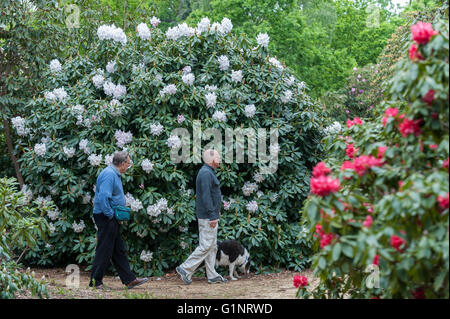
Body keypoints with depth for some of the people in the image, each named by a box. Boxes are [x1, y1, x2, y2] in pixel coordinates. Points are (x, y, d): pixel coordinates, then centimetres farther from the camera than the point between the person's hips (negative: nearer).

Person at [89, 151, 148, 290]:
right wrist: (110, 215, -20)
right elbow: (103, 197, -26)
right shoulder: (109, 174, -17)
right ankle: (95, 281, 2)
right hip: (105, 217, -11)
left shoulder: (114, 174, 17)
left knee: (119, 251, 12)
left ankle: (129, 280, 16)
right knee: (104, 251, -5)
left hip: (111, 218, 11)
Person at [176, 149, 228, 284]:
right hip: (207, 217, -11)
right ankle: (185, 269, -4)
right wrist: (212, 216, -23)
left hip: (210, 216, 11)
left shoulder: (208, 172, 17)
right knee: (206, 246, -9)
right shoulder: (206, 173, -17)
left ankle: (212, 275, 14)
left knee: (212, 246, 11)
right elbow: (206, 196, -23)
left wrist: (216, 211, 21)